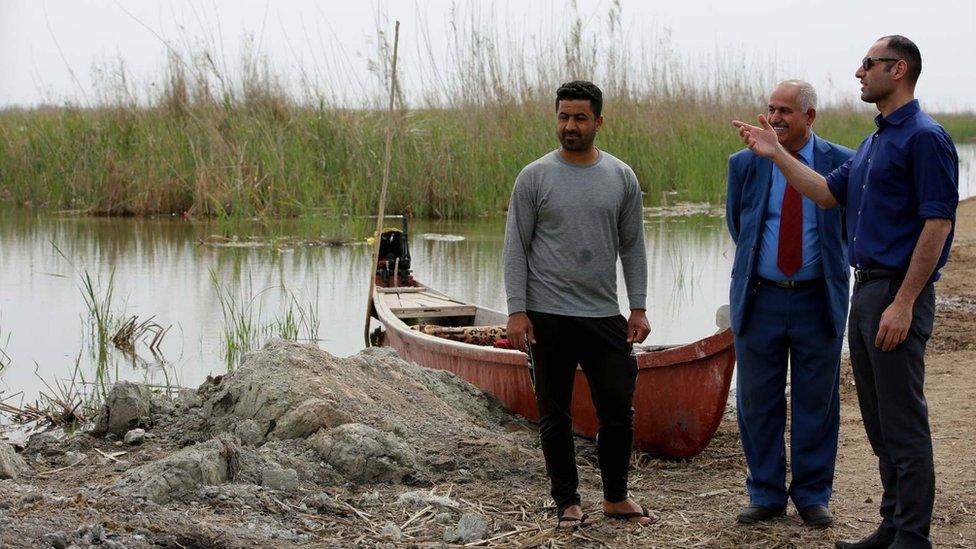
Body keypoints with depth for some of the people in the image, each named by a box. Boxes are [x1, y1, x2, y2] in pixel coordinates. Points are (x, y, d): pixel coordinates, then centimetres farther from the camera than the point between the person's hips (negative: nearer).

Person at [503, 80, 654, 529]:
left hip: (605, 316, 2)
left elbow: (632, 247, 9)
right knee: (555, 415, 6)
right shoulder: (534, 177, -2)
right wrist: (517, 311, -8)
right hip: (548, 317, -2)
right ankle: (567, 502, 16)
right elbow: (516, 248, -2)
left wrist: (638, 308, 4)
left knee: (619, 409, 4)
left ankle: (616, 497, 20)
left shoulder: (622, 178, 5)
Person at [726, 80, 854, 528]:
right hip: (759, 299, 1)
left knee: (817, 403, 6)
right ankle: (766, 495, 17)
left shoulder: (842, 164, -4)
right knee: (758, 402, 6)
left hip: (818, 301, -1)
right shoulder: (745, 164, 1)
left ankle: (812, 495, 18)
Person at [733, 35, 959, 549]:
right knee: (879, 419, 13)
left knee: (903, 420, -5)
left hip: (898, 293, -10)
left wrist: (904, 303, -20)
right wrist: (776, 154, 13)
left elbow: (938, 223, -17)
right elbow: (828, 193, 20)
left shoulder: (925, 137, -12)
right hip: (866, 289, 10)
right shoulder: (873, 143, 18)